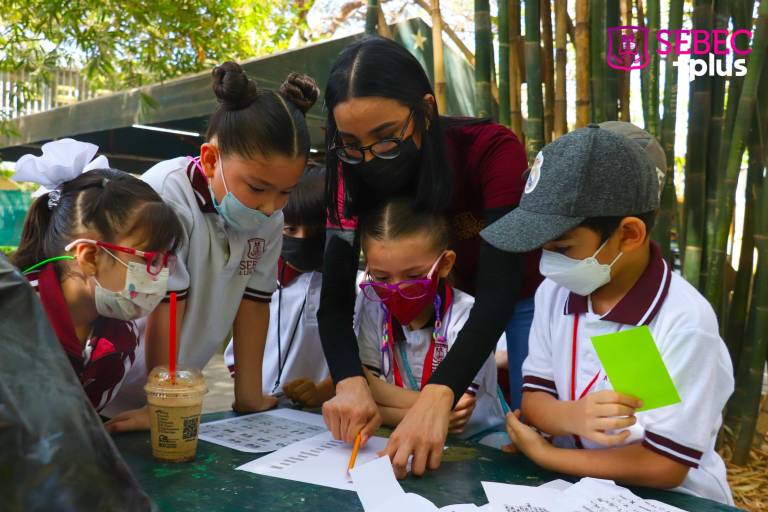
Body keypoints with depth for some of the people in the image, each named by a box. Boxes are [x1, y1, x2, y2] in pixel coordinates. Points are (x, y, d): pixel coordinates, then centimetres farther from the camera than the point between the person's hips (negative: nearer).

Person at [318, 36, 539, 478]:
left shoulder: (492, 151, -31)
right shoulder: (354, 172, -20)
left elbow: (498, 292, -41)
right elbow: (336, 299, -24)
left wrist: (437, 397, -55)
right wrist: (351, 383, -44)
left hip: (523, 303, -2)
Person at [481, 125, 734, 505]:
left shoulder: (685, 322, -20)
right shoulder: (554, 291, -4)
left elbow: (665, 466, -16)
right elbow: (534, 398, -1)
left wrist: (542, 454, -9)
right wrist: (573, 415, -23)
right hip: (576, 487, 5)